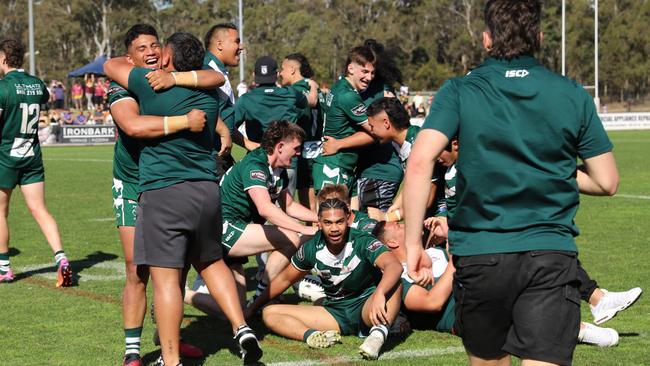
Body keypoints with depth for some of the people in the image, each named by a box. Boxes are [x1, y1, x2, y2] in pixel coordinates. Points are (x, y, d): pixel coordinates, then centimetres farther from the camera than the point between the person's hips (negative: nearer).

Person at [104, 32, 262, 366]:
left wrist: (139, 63, 30)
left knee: (166, 277, -4)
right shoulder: (209, 92, 9)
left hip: (163, 192, -6)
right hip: (207, 189, 6)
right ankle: (241, 329, 15)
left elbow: (109, 65, 12)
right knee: (211, 262, 24)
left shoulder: (150, 84, -6)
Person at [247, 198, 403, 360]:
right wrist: (252, 308, 14)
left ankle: (379, 333, -54)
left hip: (366, 307, -4)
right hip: (335, 312, 4)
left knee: (393, 283, -34)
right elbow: (285, 279, 12)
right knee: (269, 313, -12)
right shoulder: (312, 248, -5)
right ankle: (312, 335, -40)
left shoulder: (362, 242, -17)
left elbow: (395, 266, -35)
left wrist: (379, 294, -55)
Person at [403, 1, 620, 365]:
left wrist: (413, 243, -8)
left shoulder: (459, 92, 1)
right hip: (552, 255, 0)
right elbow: (607, 182, 7)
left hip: (479, 254, 1)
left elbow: (420, 162, -13)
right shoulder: (573, 96, 5)